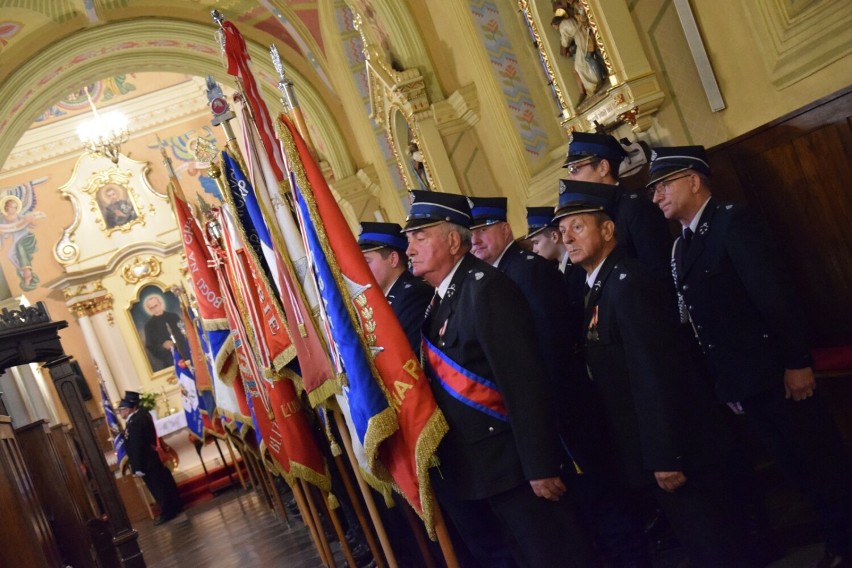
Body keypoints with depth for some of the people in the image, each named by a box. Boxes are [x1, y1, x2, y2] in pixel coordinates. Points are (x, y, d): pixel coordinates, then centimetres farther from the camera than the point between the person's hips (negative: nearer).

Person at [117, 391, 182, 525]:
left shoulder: (134, 423, -26)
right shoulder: (142, 413, 4)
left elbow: (136, 447, -24)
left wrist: (138, 468, -20)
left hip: (147, 463, -10)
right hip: (153, 457, 10)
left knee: (157, 487, 0)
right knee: (165, 483, 17)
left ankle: (167, 512, 8)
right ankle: (175, 506, 28)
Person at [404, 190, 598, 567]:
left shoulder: (485, 289, -18)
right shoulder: (441, 297, 10)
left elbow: (523, 384, -23)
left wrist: (540, 465, -23)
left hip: (509, 463, -9)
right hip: (470, 468, 9)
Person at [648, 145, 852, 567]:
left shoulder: (733, 222, -11)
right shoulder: (681, 247, 13)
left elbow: (774, 296, -17)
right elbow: (697, 318, 11)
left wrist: (797, 362, -20)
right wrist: (722, 383, 11)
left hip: (774, 373, -8)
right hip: (739, 382, 8)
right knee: (795, 465, 16)